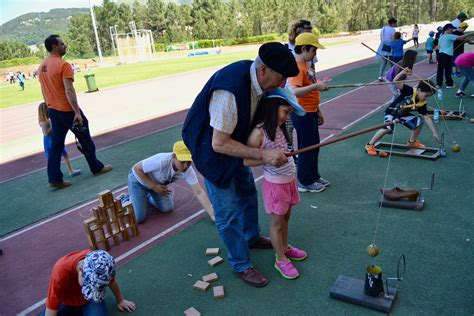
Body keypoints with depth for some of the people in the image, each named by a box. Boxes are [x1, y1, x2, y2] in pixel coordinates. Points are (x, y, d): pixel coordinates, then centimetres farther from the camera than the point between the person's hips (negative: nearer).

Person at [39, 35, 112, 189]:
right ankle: (97, 168, 23)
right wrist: (77, 112, -24)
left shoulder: (42, 66, 10)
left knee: (56, 144, 9)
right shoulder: (63, 65, -16)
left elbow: (44, 91, 16)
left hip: (53, 110, 8)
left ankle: (54, 179, 8)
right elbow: (69, 91, -23)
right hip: (67, 110, -8)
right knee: (85, 140, 9)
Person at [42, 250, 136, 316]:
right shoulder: (60, 271, -38)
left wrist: (120, 301, 8)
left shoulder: (102, 265, -30)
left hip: (91, 300, 0)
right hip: (66, 302, 0)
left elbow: (112, 282, -7)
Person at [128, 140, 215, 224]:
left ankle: (147, 197, 24)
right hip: (139, 181, -5)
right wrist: (154, 186, -27)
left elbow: (199, 192, -23)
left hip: (156, 183, 5)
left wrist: (212, 214, -29)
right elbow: (137, 168, -28)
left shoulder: (188, 171, -25)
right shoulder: (161, 161, -41)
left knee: (167, 208, -2)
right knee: (138, 219, -11)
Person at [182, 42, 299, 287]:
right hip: (213, 151, -8)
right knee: (228, 212, 2)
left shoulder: (256, 77, -12)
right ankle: (241, 265, 22)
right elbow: (219, 144, -34)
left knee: (248, 193, 23)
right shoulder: (230, 92, -38)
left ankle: (251, 237, 48)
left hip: (233, 143, 9)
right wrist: (263, 155, -36)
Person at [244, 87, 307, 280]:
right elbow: (247, 161, -23)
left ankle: (285, 248, 42)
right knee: (277, 222, 7)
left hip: (289, 179, 8)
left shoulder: (279, 127, 3)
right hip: (275, 184, -8)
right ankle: (281, 260, 23)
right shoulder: (259, 132, -22)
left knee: (286, 217, 22)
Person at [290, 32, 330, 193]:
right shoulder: (297, 67, -19)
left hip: (310, 113, 10)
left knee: (313, 145, 19)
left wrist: (318, 110, 21)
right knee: (306, 148, 2)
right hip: (303, 114, -10)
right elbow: (294, 92, -36)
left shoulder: (304, 65, 12)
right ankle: (304, 182, 17)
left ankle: (314, 176, 35)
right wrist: (315, 85, -42)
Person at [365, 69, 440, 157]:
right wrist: (403, 73, -54)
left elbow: (427, 118, -8)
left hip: (404, 114, 7)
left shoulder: (422, 104, -11)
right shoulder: (409, 91, -26)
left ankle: (412, 141, 20)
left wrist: (434, 133, -12)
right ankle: (370, 145, -21)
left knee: (419, 121, -4)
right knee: (388, 127, -32)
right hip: (391, 112, -6)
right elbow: (396, 82, -35)